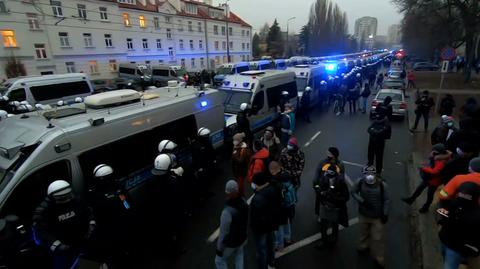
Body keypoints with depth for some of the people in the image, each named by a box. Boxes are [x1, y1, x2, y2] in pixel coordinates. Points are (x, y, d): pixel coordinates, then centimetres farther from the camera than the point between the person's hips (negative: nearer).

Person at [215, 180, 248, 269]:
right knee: (239, 260, 27)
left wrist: (219, 248, -8)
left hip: (230, 242, -6)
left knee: (220, 261, 20)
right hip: (242, 238, 6)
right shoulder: (243, 201, -17)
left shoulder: (227, 211, -38)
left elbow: (223, 232, -24)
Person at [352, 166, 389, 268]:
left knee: (378, 238, 8)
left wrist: (385, 214, -8)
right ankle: (363, 246, 53)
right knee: (364, 232, 25)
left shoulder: (382, 184, -19)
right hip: (363, 214, 1)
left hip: (377, 216, -1)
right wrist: (362, 201, -19)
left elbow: (386, 199, -8)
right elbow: (353, 192, -5)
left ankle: (379, 258, 30)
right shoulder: (360, 182, -18)